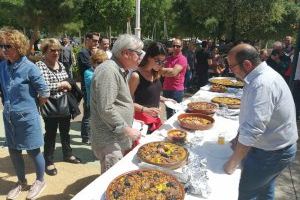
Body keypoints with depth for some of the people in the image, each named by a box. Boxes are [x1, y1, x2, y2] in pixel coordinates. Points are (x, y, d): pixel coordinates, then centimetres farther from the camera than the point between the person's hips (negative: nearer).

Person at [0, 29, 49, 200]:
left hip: (27, 117, -6)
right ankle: (22, 182, 39)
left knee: (33, 151, 9)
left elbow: (45, 94, -12)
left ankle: (40, 181, 32)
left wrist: (31, 106, 1)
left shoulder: (29, 68, -17)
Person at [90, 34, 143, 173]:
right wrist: (127, 130, -17)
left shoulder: (119, 70, 13)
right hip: (110, 141, -9)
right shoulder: (108, 71, -20)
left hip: (121, 139, 10)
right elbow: (106, 109, -25)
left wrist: (130, 124, 16)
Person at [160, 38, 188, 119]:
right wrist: (170, 71, -14)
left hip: (176, 90, -6)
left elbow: (174, 72, -22)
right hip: (166, 89, 7)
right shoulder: (168, 58, 12)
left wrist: (162, 69, -13)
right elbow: (163, 73, 6)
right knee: (168, 111, 15)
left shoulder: (182, 59, -9)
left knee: (175, 112, 1)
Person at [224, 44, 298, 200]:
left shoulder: (262, 85, -31)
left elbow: (252, 130, -35)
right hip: (275, 146, 9)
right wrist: (239, 137, 9)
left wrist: (233, 162, -26)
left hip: (271, 153, -9)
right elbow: (251, 117, 11)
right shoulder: (264, 74, 2)